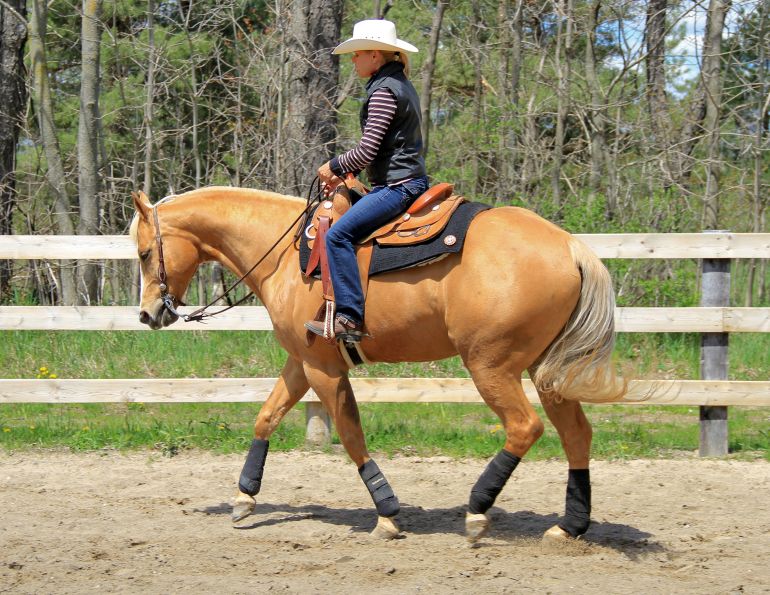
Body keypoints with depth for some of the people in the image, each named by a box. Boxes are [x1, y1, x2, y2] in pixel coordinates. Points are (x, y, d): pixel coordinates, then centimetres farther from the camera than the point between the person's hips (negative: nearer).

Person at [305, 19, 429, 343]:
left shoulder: (383, 91, -15)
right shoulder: (401, 85, 16)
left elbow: (366, 151, -20)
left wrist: (334, 166, -3)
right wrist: (346, 173, 16)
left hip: (395, 186, -11)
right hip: (410, 180, 11)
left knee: (338, 234, -20)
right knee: (344, 232, 24)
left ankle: (350, 319, -25)